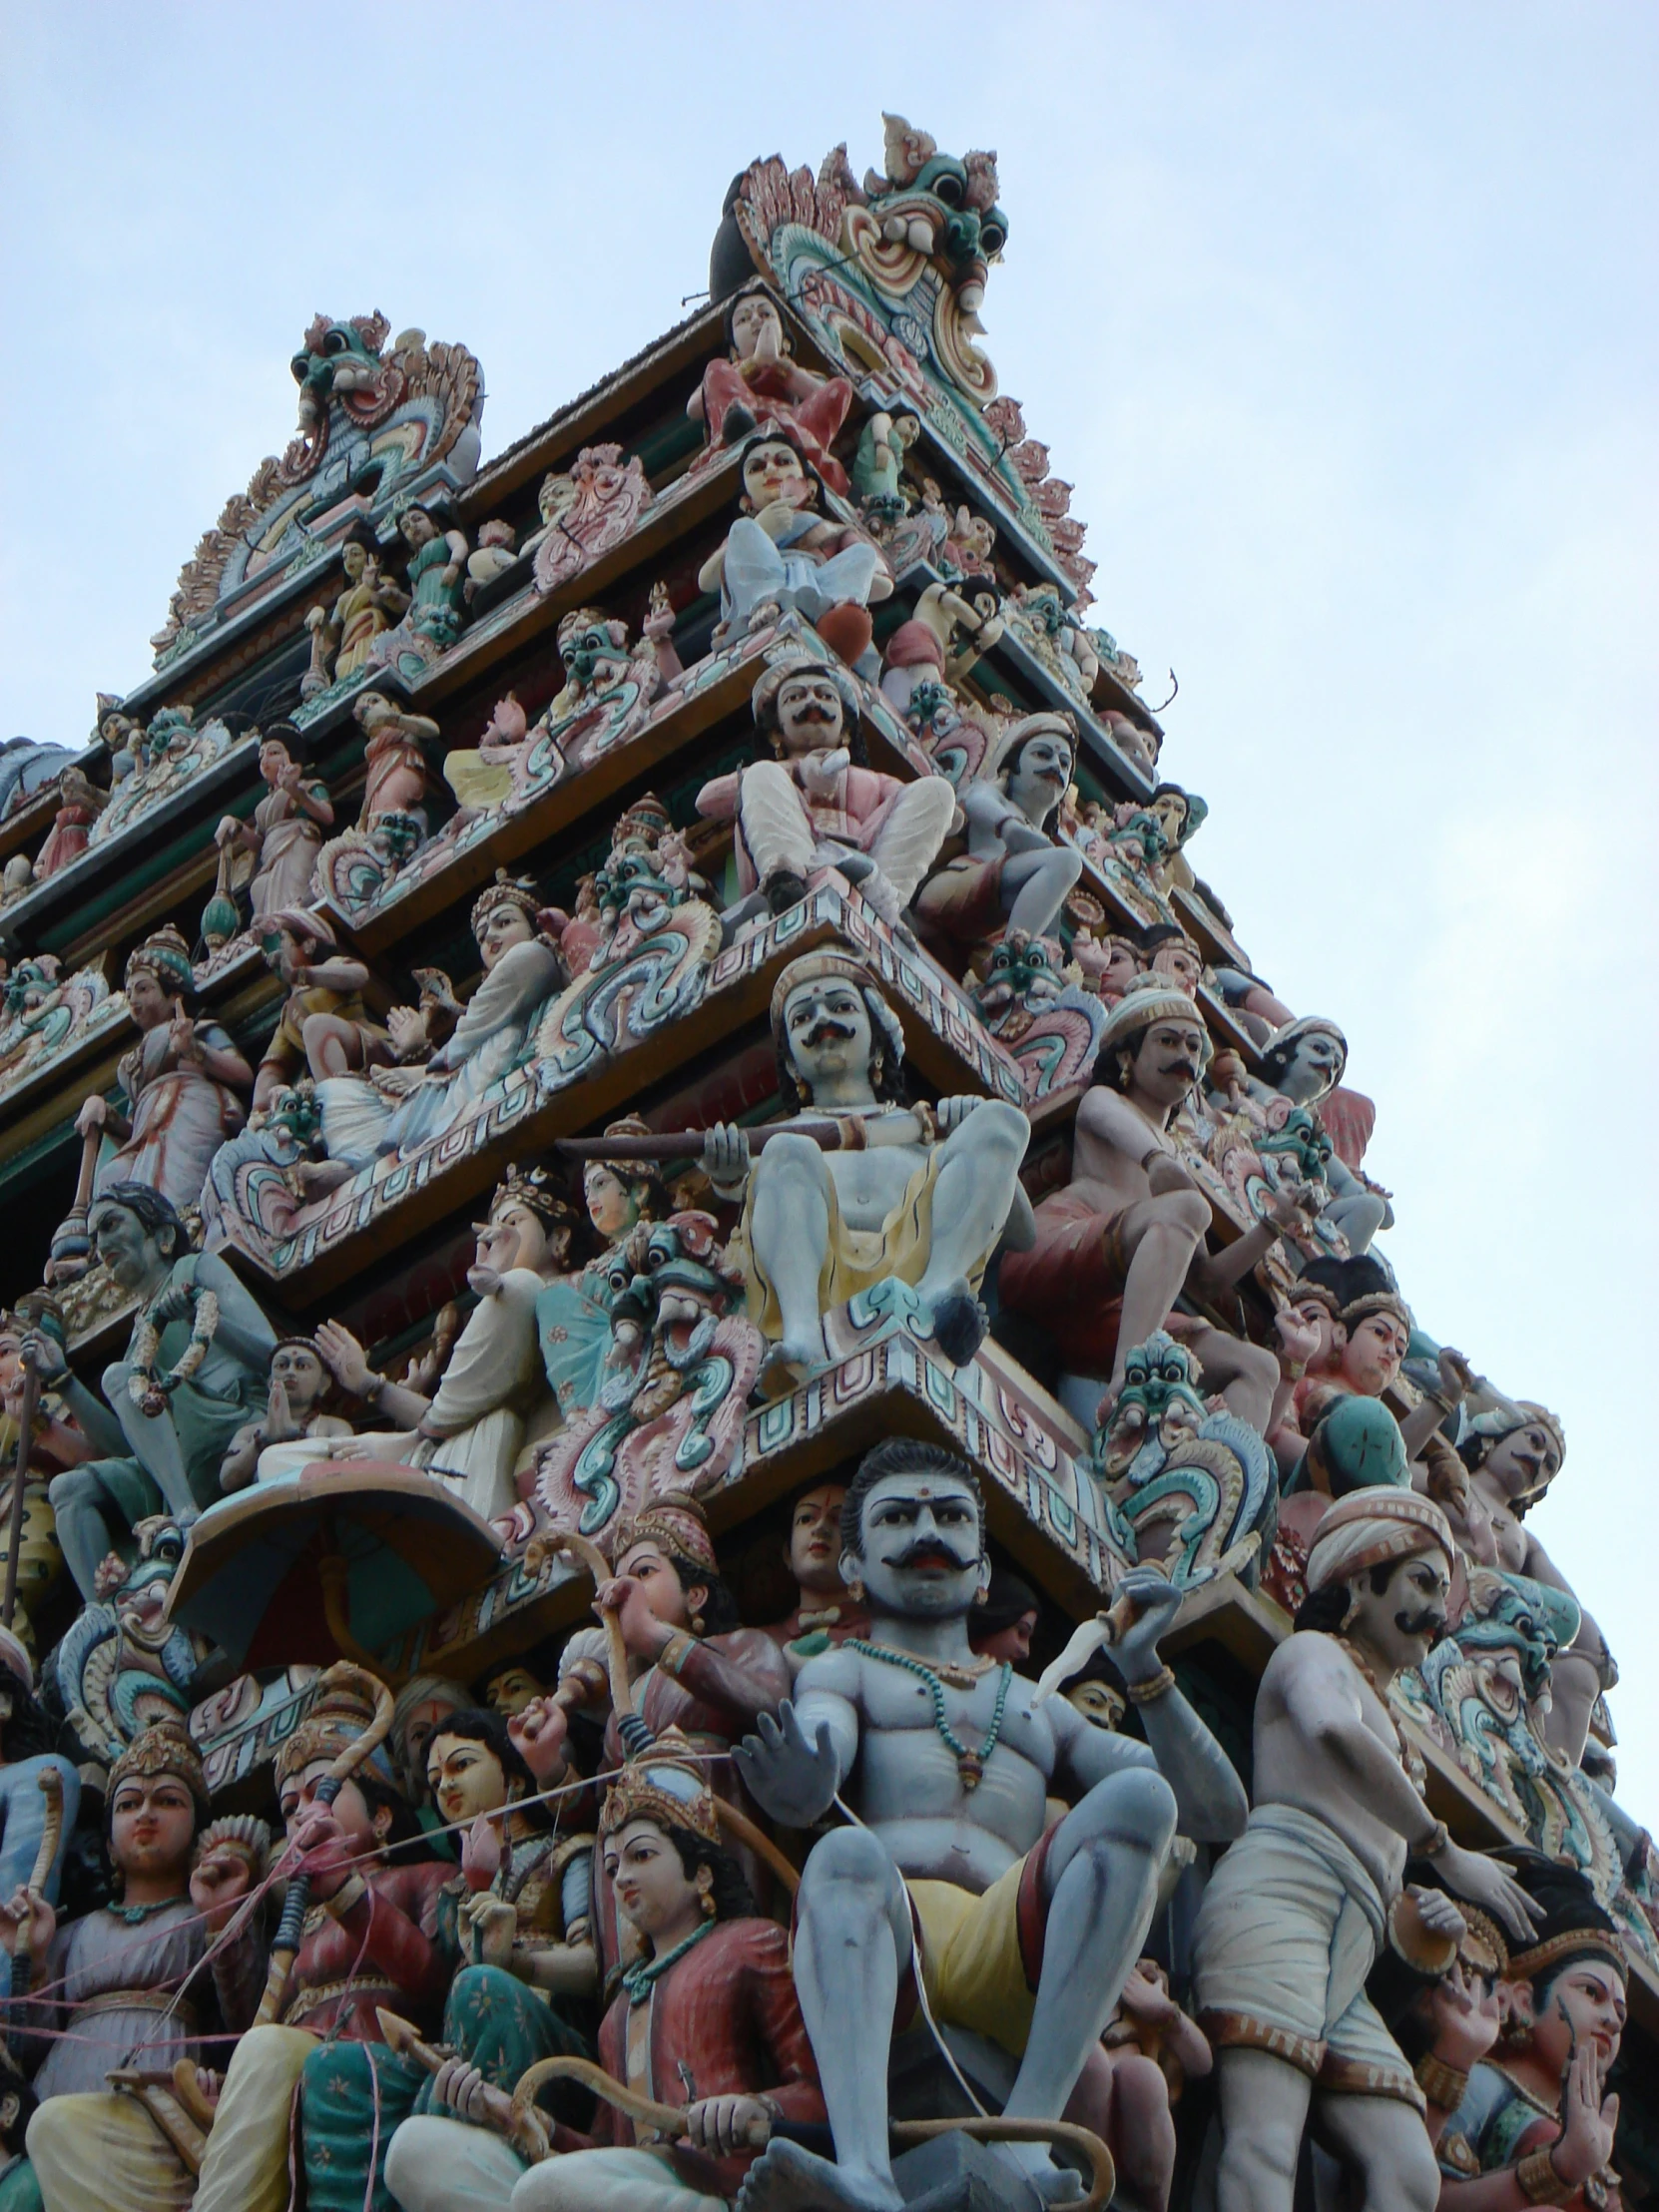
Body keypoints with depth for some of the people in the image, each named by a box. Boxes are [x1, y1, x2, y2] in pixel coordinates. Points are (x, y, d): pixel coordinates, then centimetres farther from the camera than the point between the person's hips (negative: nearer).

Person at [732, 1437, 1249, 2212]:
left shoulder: (1038, 1708, 36)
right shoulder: (842, 1671, 26)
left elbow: (1217, 1813, 27)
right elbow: (805, 1794, 1)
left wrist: (1144, 1668, 13)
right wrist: (795, 1781, -25)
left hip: (1010, 1955, 3)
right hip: (883, 1936, -2)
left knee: (1138, 1796, -24)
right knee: (847, 1852, -36)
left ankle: (1027, 2141, -36)